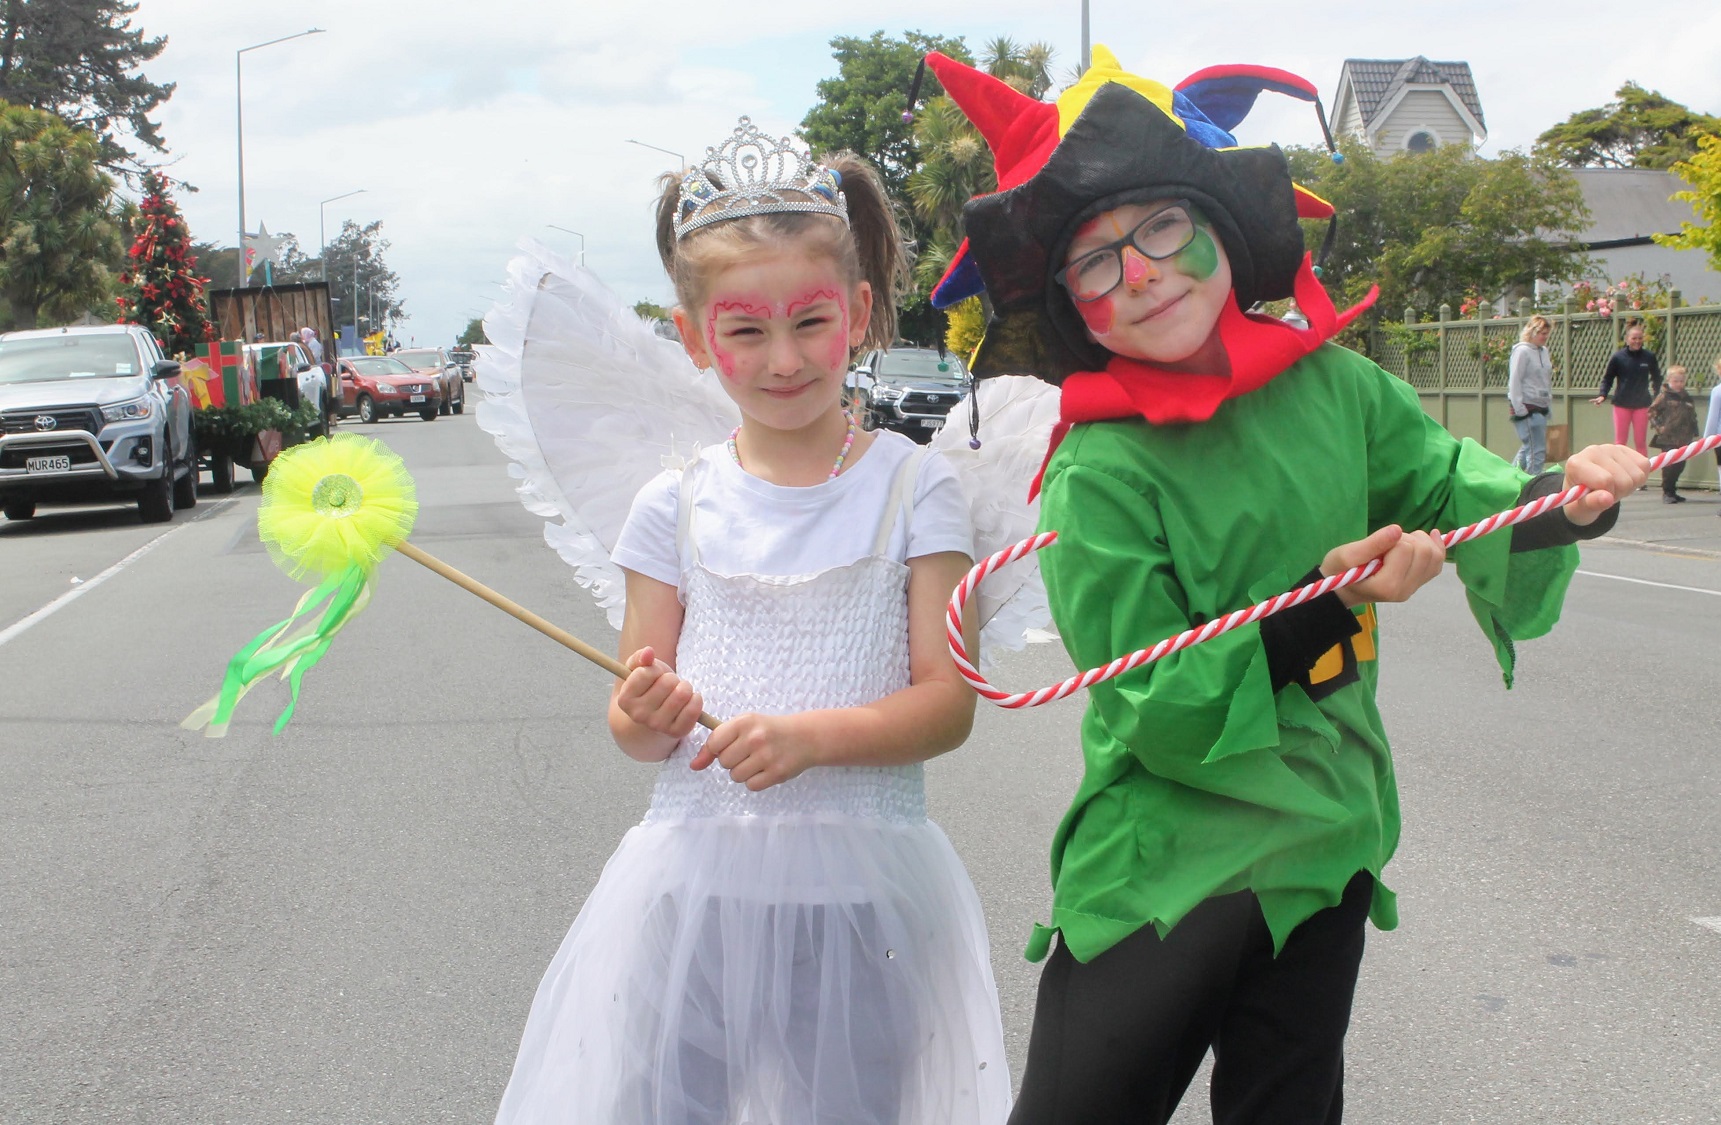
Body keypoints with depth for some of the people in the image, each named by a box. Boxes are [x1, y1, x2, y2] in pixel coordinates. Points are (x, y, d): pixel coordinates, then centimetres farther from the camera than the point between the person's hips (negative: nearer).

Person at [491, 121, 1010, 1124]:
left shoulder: (913, 488, -1)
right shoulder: (677, 506, 4)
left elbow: (948, 703, -6)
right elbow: (639, 730, 7)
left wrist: (810, 736, -21)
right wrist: (645, 718, -16)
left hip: (862, 885, -1)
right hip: (698, 874, 2)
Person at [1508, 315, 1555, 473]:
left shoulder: (1544, 351, 15)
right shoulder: (1522, 351, -10)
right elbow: (1515, 382, -14)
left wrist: (1549, 406, 16)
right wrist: (1520, 409, -18)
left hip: (1541, 408, 8)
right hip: (1527, 408, -8)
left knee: (1527, 449, 13)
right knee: (1537, 451, -10)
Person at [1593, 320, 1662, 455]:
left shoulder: (1649, 357, -1)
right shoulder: (1617, 357, -6)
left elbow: (1656, 379, 10)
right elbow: (1607, 378, 0)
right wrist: (1602, 395, -15)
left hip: (1642, 405, 1)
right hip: (1622, 404, -1)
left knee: (1640, 442, 5)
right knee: (1620, 442, 0)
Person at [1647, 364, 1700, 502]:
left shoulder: (1687, 399, 13)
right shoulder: (1664, 397, -3)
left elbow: (1693, 417, 19)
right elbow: (1652, 412, -3)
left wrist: (1694, 434, 17)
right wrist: (1659, 427, -12)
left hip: (1683, 440, 6)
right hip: (1668, 439, -5)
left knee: (1680, 465, 8)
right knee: (1669, 466, -7)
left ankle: (1672, 491, 19)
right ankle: (1667, 492, 0)